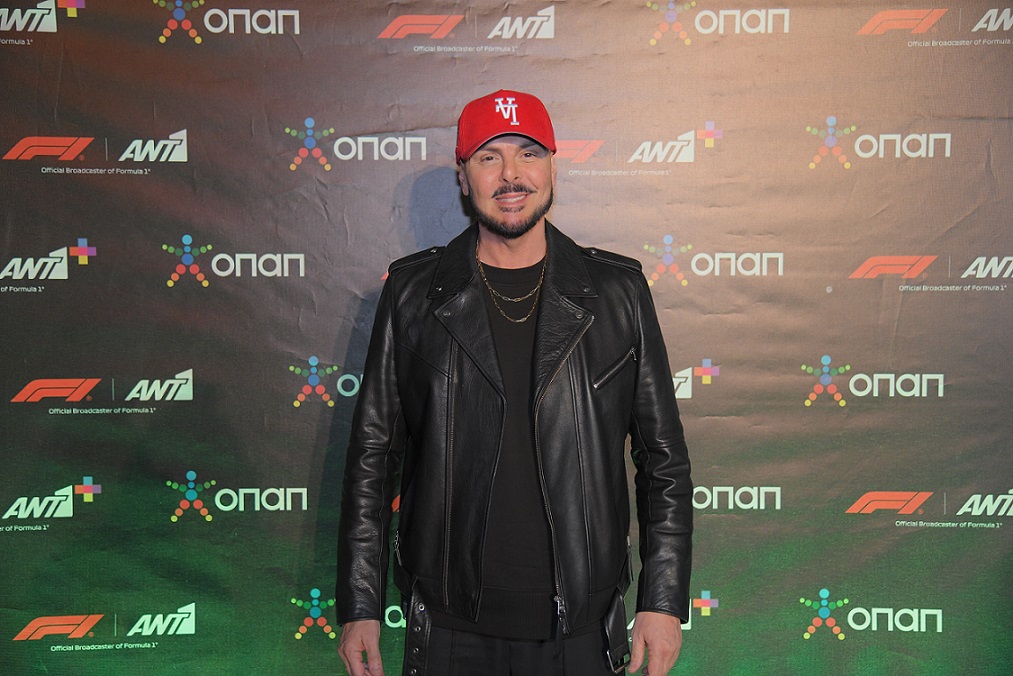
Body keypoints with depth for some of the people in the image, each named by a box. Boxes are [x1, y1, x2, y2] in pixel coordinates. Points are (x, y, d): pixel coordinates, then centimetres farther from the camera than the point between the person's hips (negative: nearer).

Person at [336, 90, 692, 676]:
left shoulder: (617, 291, 0)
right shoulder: (414, 292, 0)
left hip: (580, 629, 0)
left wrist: (664, 602, -2)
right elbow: (373, 454, 3)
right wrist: (359, 606, 1)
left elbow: (664, 457, 3)